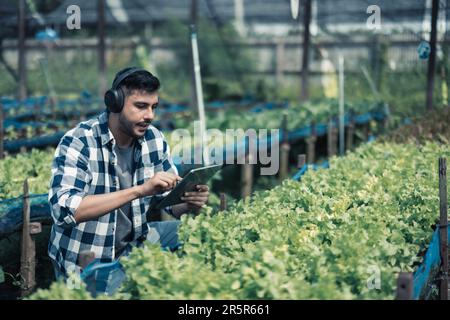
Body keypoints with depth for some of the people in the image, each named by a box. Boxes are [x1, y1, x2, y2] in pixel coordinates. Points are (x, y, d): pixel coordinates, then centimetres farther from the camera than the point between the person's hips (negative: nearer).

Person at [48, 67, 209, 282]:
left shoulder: (154, 139, -3)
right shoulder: (78, 142, -20)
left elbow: (172, 200, 5)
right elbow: (63, 210, -34)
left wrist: (191, 203, -20)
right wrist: (139, 190, -39)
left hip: (135, 244, 6)